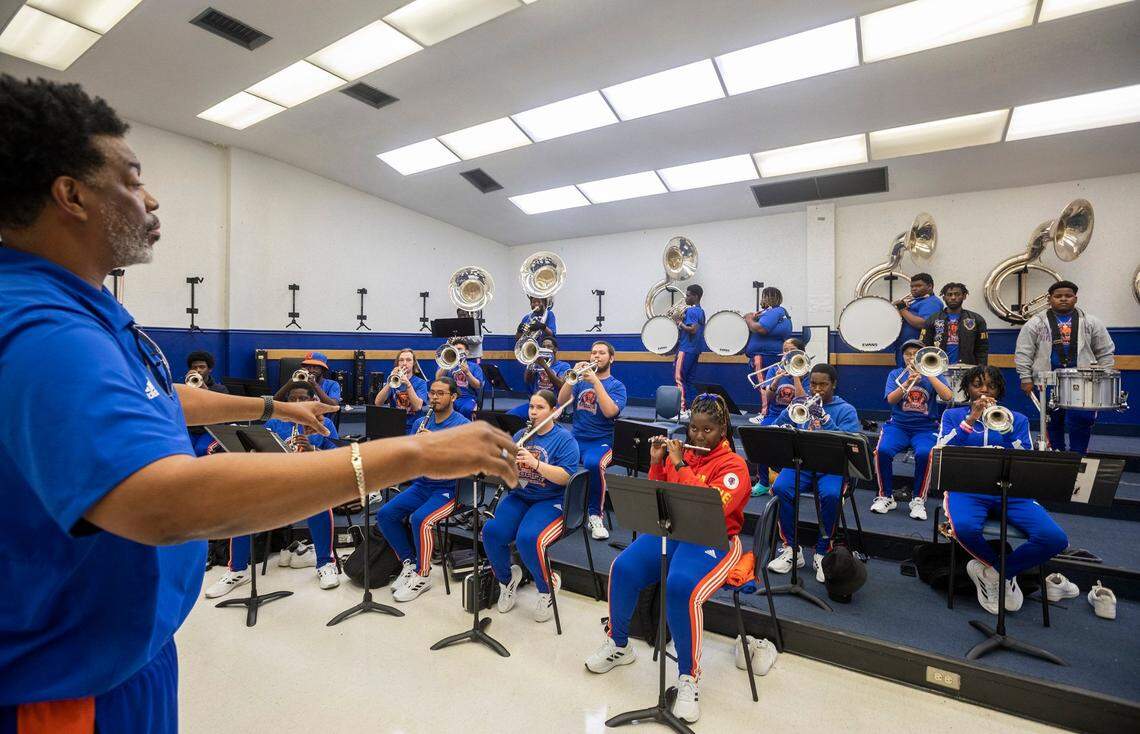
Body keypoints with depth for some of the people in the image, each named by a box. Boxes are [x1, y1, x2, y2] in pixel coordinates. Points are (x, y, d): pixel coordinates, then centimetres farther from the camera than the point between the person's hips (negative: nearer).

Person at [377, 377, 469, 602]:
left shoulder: (463, 425, -8)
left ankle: (422, 575, -7)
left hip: (448, 489, -6)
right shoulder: (421, 422, 9)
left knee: (420, 519, -29)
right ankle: (409, 562, 6)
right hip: (421, 485, 6)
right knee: (385, 514, -11)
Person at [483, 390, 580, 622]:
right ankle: (507, 580, 10)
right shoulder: (521, 435, 12)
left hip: (551, 501, -5)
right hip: (518, 496, 5)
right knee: (491, 532, -20)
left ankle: (547, 590, 1)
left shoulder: (565, 439, -5)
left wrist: (535, 463, -27)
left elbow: (565, 477, -17)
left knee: (527, 539, -30)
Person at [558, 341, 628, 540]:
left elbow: (610, 411, -15)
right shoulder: (581, 380, 14)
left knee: (593, 464, -36)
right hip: (575, 437, 3)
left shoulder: (617, 386, 4)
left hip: (602, 440, -3)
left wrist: (595, 381, -18)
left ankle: (595, 515, -13)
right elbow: (561, 401, 0)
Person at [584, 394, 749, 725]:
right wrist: (657, 463, -2)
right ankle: (618, 645, 9)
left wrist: (680, 465, -21)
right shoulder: (679, 452, 8)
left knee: (680, 588, -33)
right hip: (670, 530, 5)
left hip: (712, 540, -5)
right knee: (623, 568, -18)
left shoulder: (734, 466, -6)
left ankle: (688, 678, -10)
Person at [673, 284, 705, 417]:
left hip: (686, 349, -10)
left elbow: (693, 329, -25)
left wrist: (680, 323, -13)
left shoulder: (691, 311, -14)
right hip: (696, 350, 10)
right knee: (689, 379, 13)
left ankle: (682, 410, -8)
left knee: (679, 378, -7)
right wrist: (682, 320, 12)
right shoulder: (701, 311, 16)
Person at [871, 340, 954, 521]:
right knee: (882, 451, -29)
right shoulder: (896, 374, 11)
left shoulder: (932, 375, 11)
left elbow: (948, 397, -8)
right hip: (898, 425, 1)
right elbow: (890, 399, -5)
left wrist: (928, 373, -11)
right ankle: (886, 496, -8)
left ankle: (918, 499, -12)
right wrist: (908, 382, -19)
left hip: (925, 428, 0)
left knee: (924, 454, -33)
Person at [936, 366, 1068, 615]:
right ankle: (1004, 573, -1)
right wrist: (970, 420, -12)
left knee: (1055, 539, -25)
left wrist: (1007, 430, -11)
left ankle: (990, 571, 0)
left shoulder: (1017, 419, 17)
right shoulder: (953, 415, 12)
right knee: (965, 528, -36)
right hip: (967, 488, -2)